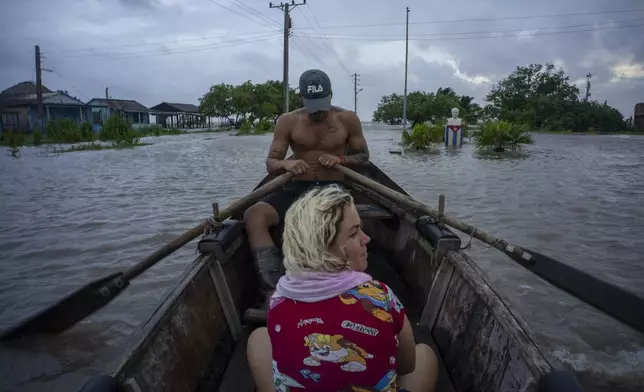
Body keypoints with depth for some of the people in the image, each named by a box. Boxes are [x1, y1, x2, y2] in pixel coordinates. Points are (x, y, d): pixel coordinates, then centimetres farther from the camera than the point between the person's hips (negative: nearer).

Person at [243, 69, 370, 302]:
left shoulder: (347, 119, 4)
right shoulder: (288, 121, 4)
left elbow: (364, 157, 11)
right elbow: (270, 164, 2)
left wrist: (341, 158, -11)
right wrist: (286, 164, -22)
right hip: (299, 188, 2)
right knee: (253, 215, -26)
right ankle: (273, 288, -32)